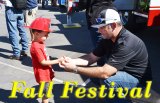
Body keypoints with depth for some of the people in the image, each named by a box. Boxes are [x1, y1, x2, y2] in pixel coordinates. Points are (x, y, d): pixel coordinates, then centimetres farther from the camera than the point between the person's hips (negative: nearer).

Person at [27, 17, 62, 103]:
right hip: (42, 75, -9)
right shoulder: (36, 47, -25)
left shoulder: (40, 43, 5)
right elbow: (43, 62, -23)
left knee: (46, 92, 22)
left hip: (46, 73, 9)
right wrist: (57, 61, -21)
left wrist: (50, 69, 16)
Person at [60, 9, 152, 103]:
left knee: (107, 79, -31)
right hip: (123, 72, 8)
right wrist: (72, 61, -19)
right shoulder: (108, 38, -4)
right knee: (93, 73, -3)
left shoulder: (127, 43, -33)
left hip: (138, 79, -8)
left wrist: (75, 69, -31)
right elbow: (92, 57, -2)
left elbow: (105, 73, -37)